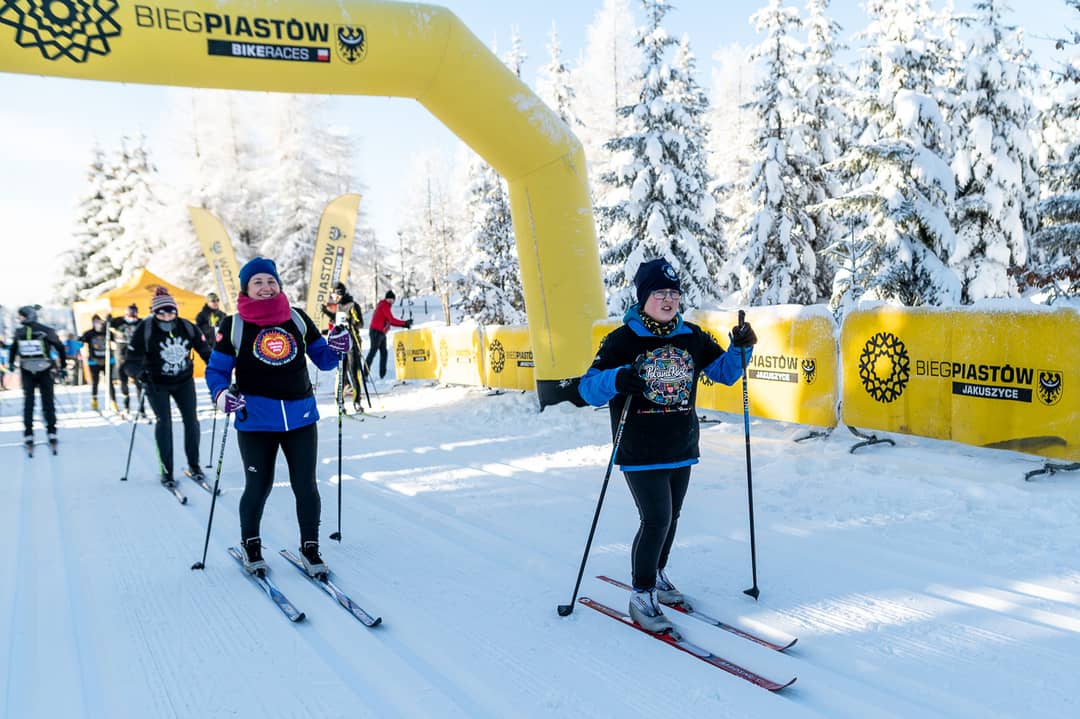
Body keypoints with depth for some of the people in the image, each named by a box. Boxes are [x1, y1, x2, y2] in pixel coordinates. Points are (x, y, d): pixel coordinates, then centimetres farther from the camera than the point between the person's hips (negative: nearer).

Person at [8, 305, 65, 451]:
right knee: (48, 402, 7)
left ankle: (28, 435, 5)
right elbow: (60, 347, -11)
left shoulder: (19, 332, -2)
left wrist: (11, 363, 32)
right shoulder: (46, 331, -10)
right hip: (44, 371, -1)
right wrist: (62, 367, -1)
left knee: (28, 402, 7)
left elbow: (12, 348, 14)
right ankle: (51, 433, 9)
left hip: (27, 372, 2)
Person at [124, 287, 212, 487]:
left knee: (191, 419, -1)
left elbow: (204, 350, 0)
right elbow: (132, 361, -20)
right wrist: (140, 373, -40)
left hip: (184, 381, 3)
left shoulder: (187, 327, -12)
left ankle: (193, 465, 14)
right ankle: (166, 470, 1)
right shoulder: (144, 330, -19)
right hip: (157, 383, -2)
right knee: (164, 420, -11)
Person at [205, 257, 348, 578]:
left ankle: (310, 548, 22)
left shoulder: (297, 319, 4)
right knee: (258, 486, 7)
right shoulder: (233, 325, -1)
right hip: (255, 419, -2)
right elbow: (216, 370, 1)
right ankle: (250, 545, 31)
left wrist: (336, 349, -12)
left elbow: (322, 359, 10)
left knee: (305, 486, 5)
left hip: (301, 416, 2)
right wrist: (222, 394, -19)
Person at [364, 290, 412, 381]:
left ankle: (382, 374, 11)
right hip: (376, 332, -10)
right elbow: (392, 320, -14)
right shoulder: (384, 305, -10)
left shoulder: (384, 305, 19)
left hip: (381, 333, 10)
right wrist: (405, 323, -8)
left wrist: (404, 324, 11)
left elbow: (390, 321, 18)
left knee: (383, 353, 9)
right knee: (372, 353, -12)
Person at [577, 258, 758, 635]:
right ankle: (641, 596, 7)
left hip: (682, 449, 6)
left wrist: (741, 349, -7)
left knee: (671, 517, 16)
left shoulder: (692, 337, 6)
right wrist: (616, 380, -34)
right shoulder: (623, 339, -9)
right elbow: (588, 387, -13)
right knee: (656, 520, -10)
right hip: (640, 452, -5)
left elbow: (725, 372, 12)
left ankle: (657, 575, 39)